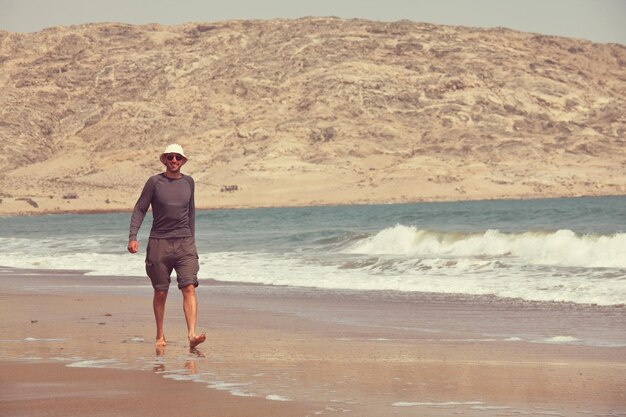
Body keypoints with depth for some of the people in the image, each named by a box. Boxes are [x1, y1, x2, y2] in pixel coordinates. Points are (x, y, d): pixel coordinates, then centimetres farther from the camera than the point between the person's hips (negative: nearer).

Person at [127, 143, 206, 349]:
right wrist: (133, 237, -10)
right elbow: (139, 209, 0)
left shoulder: (188, 182, 10)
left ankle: (192, 335, -23)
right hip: (159, 242, -2)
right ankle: (160, 336, 19)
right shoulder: (155, 182, 0)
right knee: (160, 292, 5)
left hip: (184, 243, 2)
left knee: (189, 288, -14)